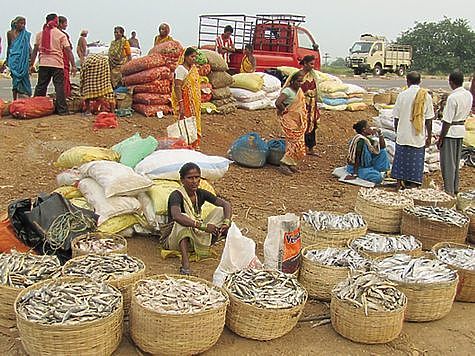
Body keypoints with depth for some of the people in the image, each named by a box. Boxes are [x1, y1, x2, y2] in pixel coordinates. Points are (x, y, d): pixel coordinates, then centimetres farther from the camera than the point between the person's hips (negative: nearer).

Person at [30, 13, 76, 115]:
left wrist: (31, 64, 15)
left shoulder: (40, 34, 8)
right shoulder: (61, 35, -2)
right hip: (57, 64, -4)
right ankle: (62, 110, -3)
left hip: (43, 64, 4)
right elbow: (68, 51, -6)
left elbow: (35, 50, 10)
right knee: (59, 87, -1)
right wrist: (73, 66, -5)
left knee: (40, 87, 10)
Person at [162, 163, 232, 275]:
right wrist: (203, 226, -47)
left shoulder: (201, 194, -2)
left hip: (197, 238, 6)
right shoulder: (176, 196, -20)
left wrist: (226, 223, -26)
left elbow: (226, 205, -6)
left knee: (220, 211, -8)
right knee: (182, 221, -37)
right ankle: (185, 264, -47)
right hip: (175, 239, -5)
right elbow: (176, 216, -41)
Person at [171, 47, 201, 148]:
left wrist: (198, 101, 17)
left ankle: (194, 144, 22)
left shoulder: (194, 68, 12)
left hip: (195, 100, 8)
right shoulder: (181, 69, -14)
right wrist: (181, 104, -26)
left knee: (195, 122, 12)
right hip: (186, 100, -8)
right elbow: (177, 87, -19)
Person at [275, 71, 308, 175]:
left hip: (299, 121, 8)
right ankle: (284, 164, -6)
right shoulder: (287, 91, -15)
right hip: (289, 121, -8)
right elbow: (277, 103, -28)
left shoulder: (300, 90, 11)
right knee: (294, 142, -12)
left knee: (299, 142, 7)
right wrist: (284, 111, -13)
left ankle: (291, 164, 14)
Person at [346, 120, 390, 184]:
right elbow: (357, 158, -24)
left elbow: (383, 146, 12)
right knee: (378, 178, -29)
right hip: (357, 167, -10)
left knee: (382, 151, 9)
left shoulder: (367, 139, 6)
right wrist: (354, 175, -25)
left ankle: (374, 171, 4)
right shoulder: (361, 140, -21)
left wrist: (379, 133, 2)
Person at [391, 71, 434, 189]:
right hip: (419, 137, 0)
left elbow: (396, 117, 0)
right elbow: (429, 120, -3)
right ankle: (412, 185, 11)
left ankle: (400, 183, 19)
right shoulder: (426, 96, -5)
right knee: (416, 161, 7)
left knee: (401, 160, 12)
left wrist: (397, 132, 13)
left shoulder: (402, 95, -5)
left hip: (403, 135, 0)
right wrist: (429, 137, 5)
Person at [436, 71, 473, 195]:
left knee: (447, 162, 1)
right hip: (461, 129, 8)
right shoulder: (469, 95, 3)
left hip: (450, 131, -8)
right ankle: (455, 188, 30)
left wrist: (440, 138, -14)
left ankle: (449, 191, 7)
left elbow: (447, 121, -20)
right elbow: (467, 113, 14)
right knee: (456, 161, 19)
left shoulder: (453, 97, -22)